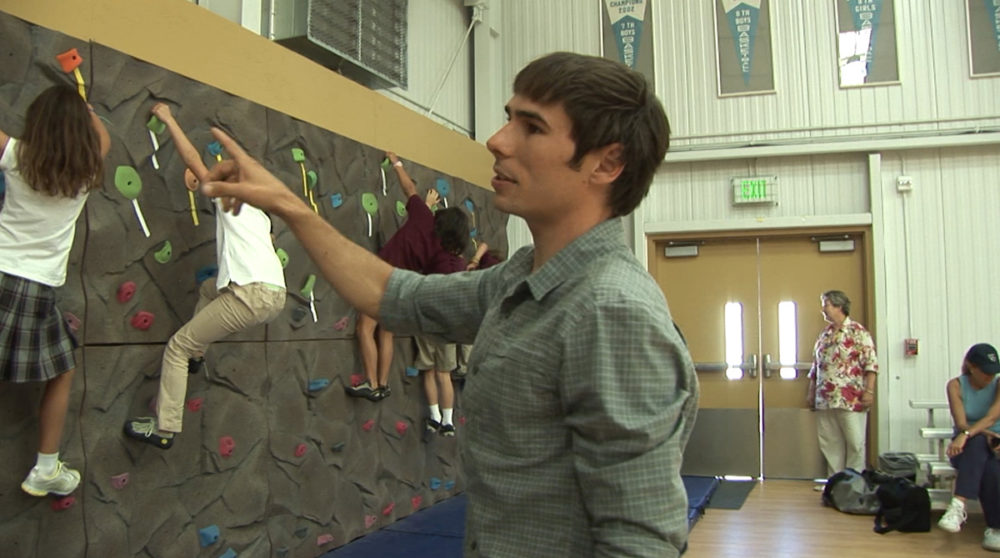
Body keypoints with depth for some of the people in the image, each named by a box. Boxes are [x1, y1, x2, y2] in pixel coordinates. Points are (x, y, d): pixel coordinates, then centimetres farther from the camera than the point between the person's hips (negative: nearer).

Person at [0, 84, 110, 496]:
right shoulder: (86, 173, 0)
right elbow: (101, 137, 22)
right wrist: (83, 109, 34)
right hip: (36, 288, -1)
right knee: (63, 373, 16)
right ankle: (45, 470, 19)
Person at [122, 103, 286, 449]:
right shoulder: (260, 215, 28)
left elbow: (192, 158, 8)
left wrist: (167, 118, 18)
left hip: (252, 294, -8)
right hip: (275, 294, 8)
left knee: (177, 348, 0)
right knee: (209, 288, 38)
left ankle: (164, 428, 1)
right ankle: (196, 352, 35)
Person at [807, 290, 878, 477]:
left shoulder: (858, 332, -4)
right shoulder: (824, 334, 16)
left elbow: (870, 363, -10)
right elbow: (815, 366, 20)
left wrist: (869, 391, -17)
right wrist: (811, 392, 17)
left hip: (850, 400, -7)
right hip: (824, 399, 7)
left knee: (855, 443, -1)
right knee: (829, 444, 9)